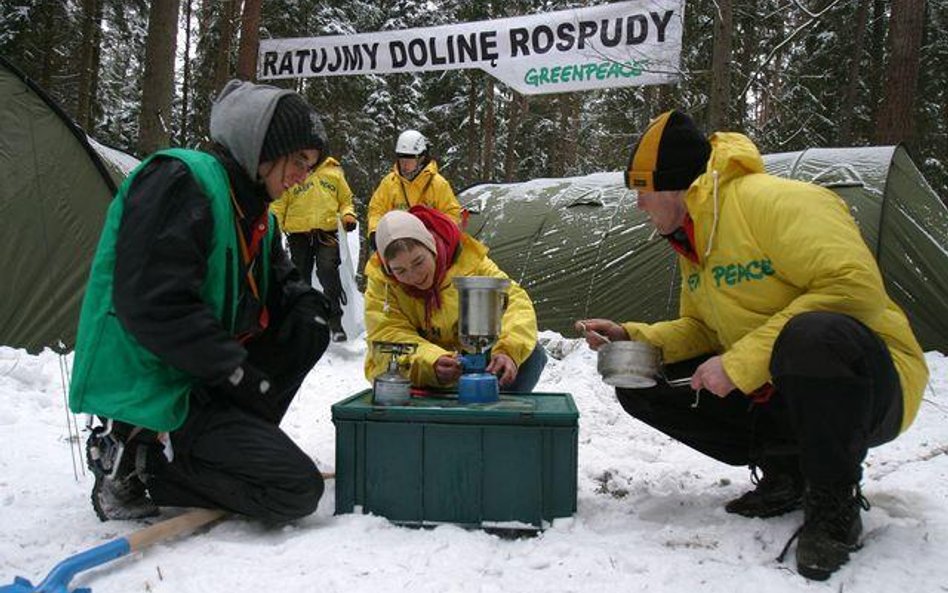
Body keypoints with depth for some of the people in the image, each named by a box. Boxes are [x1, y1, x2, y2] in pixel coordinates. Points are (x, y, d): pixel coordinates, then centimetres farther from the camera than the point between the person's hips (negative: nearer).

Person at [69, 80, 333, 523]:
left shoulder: (253, 211, 12)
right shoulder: (179, 181, -17)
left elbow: (281, 283, 21)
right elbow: (152, 304, -24)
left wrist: (307, 306, -2)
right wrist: (235, 371, -20)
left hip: (200, 377, 9)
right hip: (145, 390, -9)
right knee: (297, 489, -14)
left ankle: (232, 439, 3)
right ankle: (131, 458, -6)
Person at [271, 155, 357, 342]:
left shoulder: (333, 172, 8)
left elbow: (345, 199, 18)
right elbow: (279, 204, 6)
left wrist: (348, 215, -2)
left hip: (327, 233, -1)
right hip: (299, 234, 1)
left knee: (328, 270, -22)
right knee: (301, 278, 9)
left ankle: (335, 321, -15)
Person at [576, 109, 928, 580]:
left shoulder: (774, 201, -20)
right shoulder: (692, 242, 9)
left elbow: (855, 288, -30)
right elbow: (700, 329, 16)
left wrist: (742, 361, -29)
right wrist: (632, 339, -2)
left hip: (867, 386, -8)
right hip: (770, 396, 8)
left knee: (814, 335, -42)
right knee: (641, 384, -2)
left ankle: (835, 503, -17)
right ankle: (784, 471, 5)